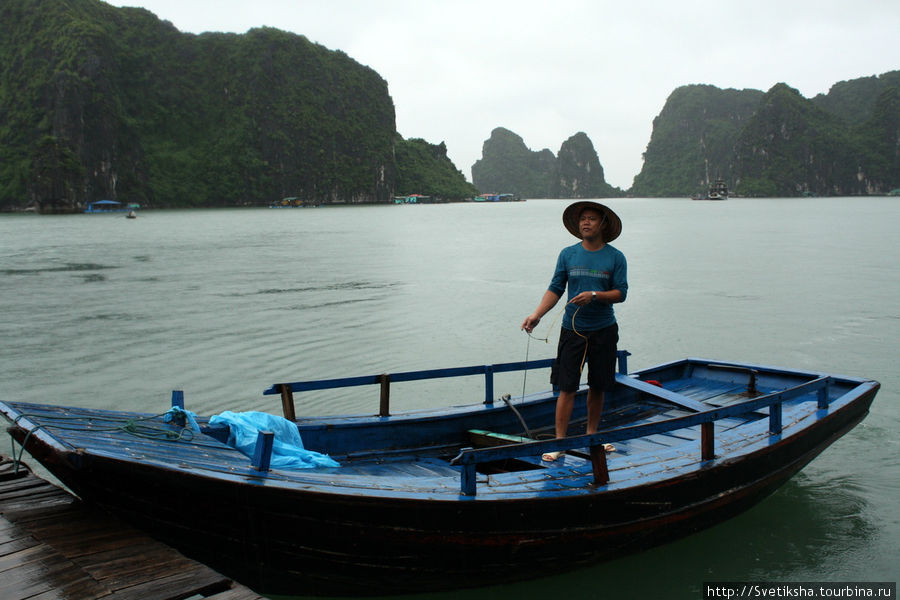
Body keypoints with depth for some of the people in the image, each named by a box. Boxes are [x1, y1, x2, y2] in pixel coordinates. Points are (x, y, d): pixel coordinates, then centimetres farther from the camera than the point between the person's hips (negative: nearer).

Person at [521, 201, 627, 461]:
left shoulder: (615, 257, 1)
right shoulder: (568, 254, 4)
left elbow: (621, 293, -3)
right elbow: (555, 289, 3)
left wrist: (595, 295, -19)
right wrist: (536, 315, -9)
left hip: (604, 330, 1)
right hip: (572, 330, 0)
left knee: (598, 386, 10)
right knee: (567, 387, -4)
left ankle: (591, 434, 27)